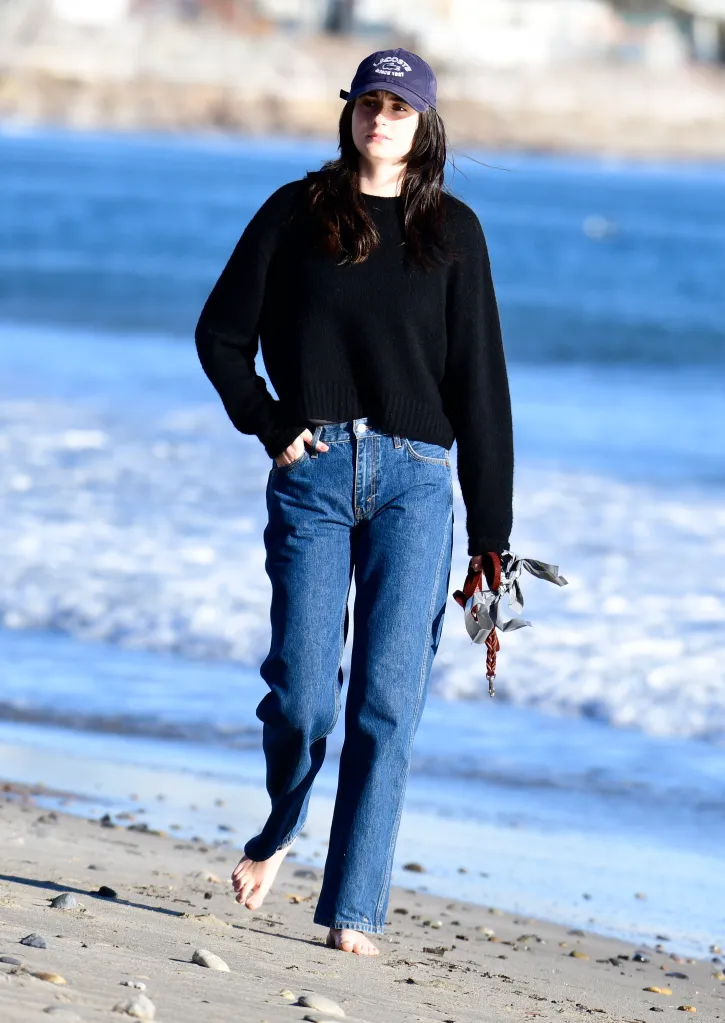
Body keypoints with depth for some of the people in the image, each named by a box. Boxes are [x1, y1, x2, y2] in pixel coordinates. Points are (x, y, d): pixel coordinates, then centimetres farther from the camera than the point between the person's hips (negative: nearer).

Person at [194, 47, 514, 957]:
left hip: (414, 480, 0)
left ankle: (353, 912, -3)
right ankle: (281, 826, 27)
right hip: (313, 473, 0)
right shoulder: (297, 213, 8)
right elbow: (221, 334, 13)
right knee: (302, 695, -5)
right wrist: (271, 427, -1)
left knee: (387, 702, -7)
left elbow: (478, 382, 8)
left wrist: (491, 532, 5)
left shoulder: (452, 231, 8)